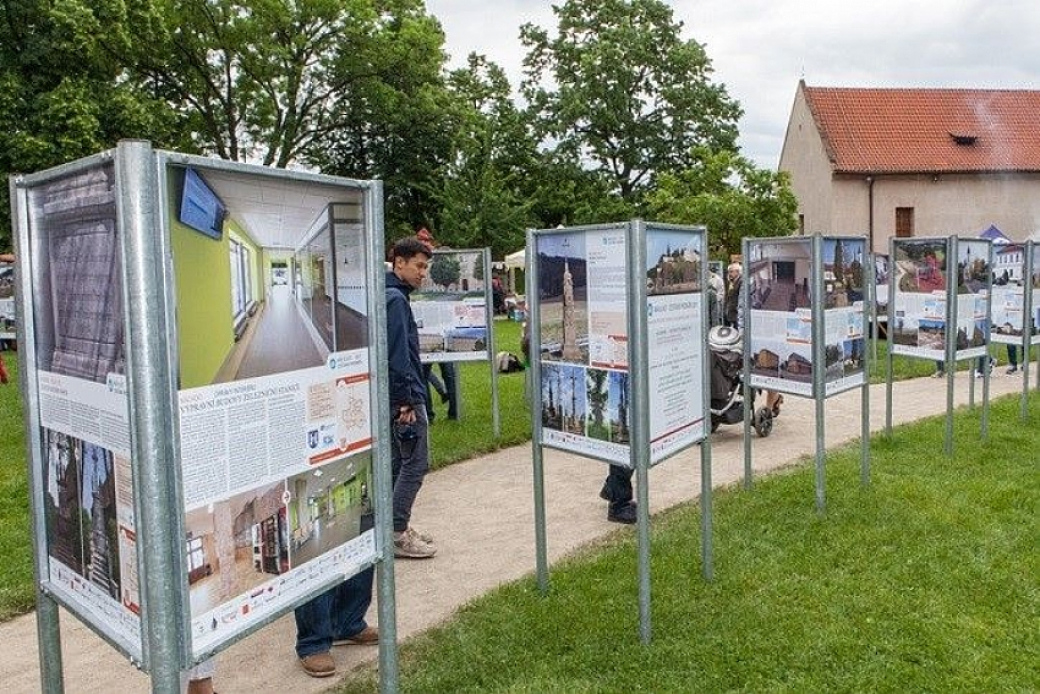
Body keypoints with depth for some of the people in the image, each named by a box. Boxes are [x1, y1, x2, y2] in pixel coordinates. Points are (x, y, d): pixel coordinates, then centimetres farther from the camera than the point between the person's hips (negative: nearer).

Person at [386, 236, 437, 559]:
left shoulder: (392, 296, 16)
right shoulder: (396, 299, -15)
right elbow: (398, 354, -21)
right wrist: (406, 400, -21)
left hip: (398, 396, 10)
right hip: (405, 397, -10)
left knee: (398, 463, 14)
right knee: (415, 464, -5)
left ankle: (397, 528, 23)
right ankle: (398, 534, 0)